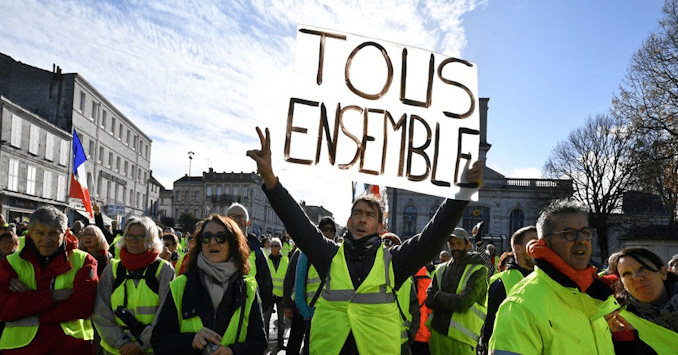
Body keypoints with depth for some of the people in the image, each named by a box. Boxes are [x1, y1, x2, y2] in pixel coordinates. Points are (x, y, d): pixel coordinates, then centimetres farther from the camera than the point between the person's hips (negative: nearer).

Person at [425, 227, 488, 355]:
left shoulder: (478, 271, -5)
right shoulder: (441, 269, 12)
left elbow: (463, 303, -17)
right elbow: (429, 300, 3)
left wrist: (439, 296, -5)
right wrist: (451, 302, -11)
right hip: (437, 332, 5)